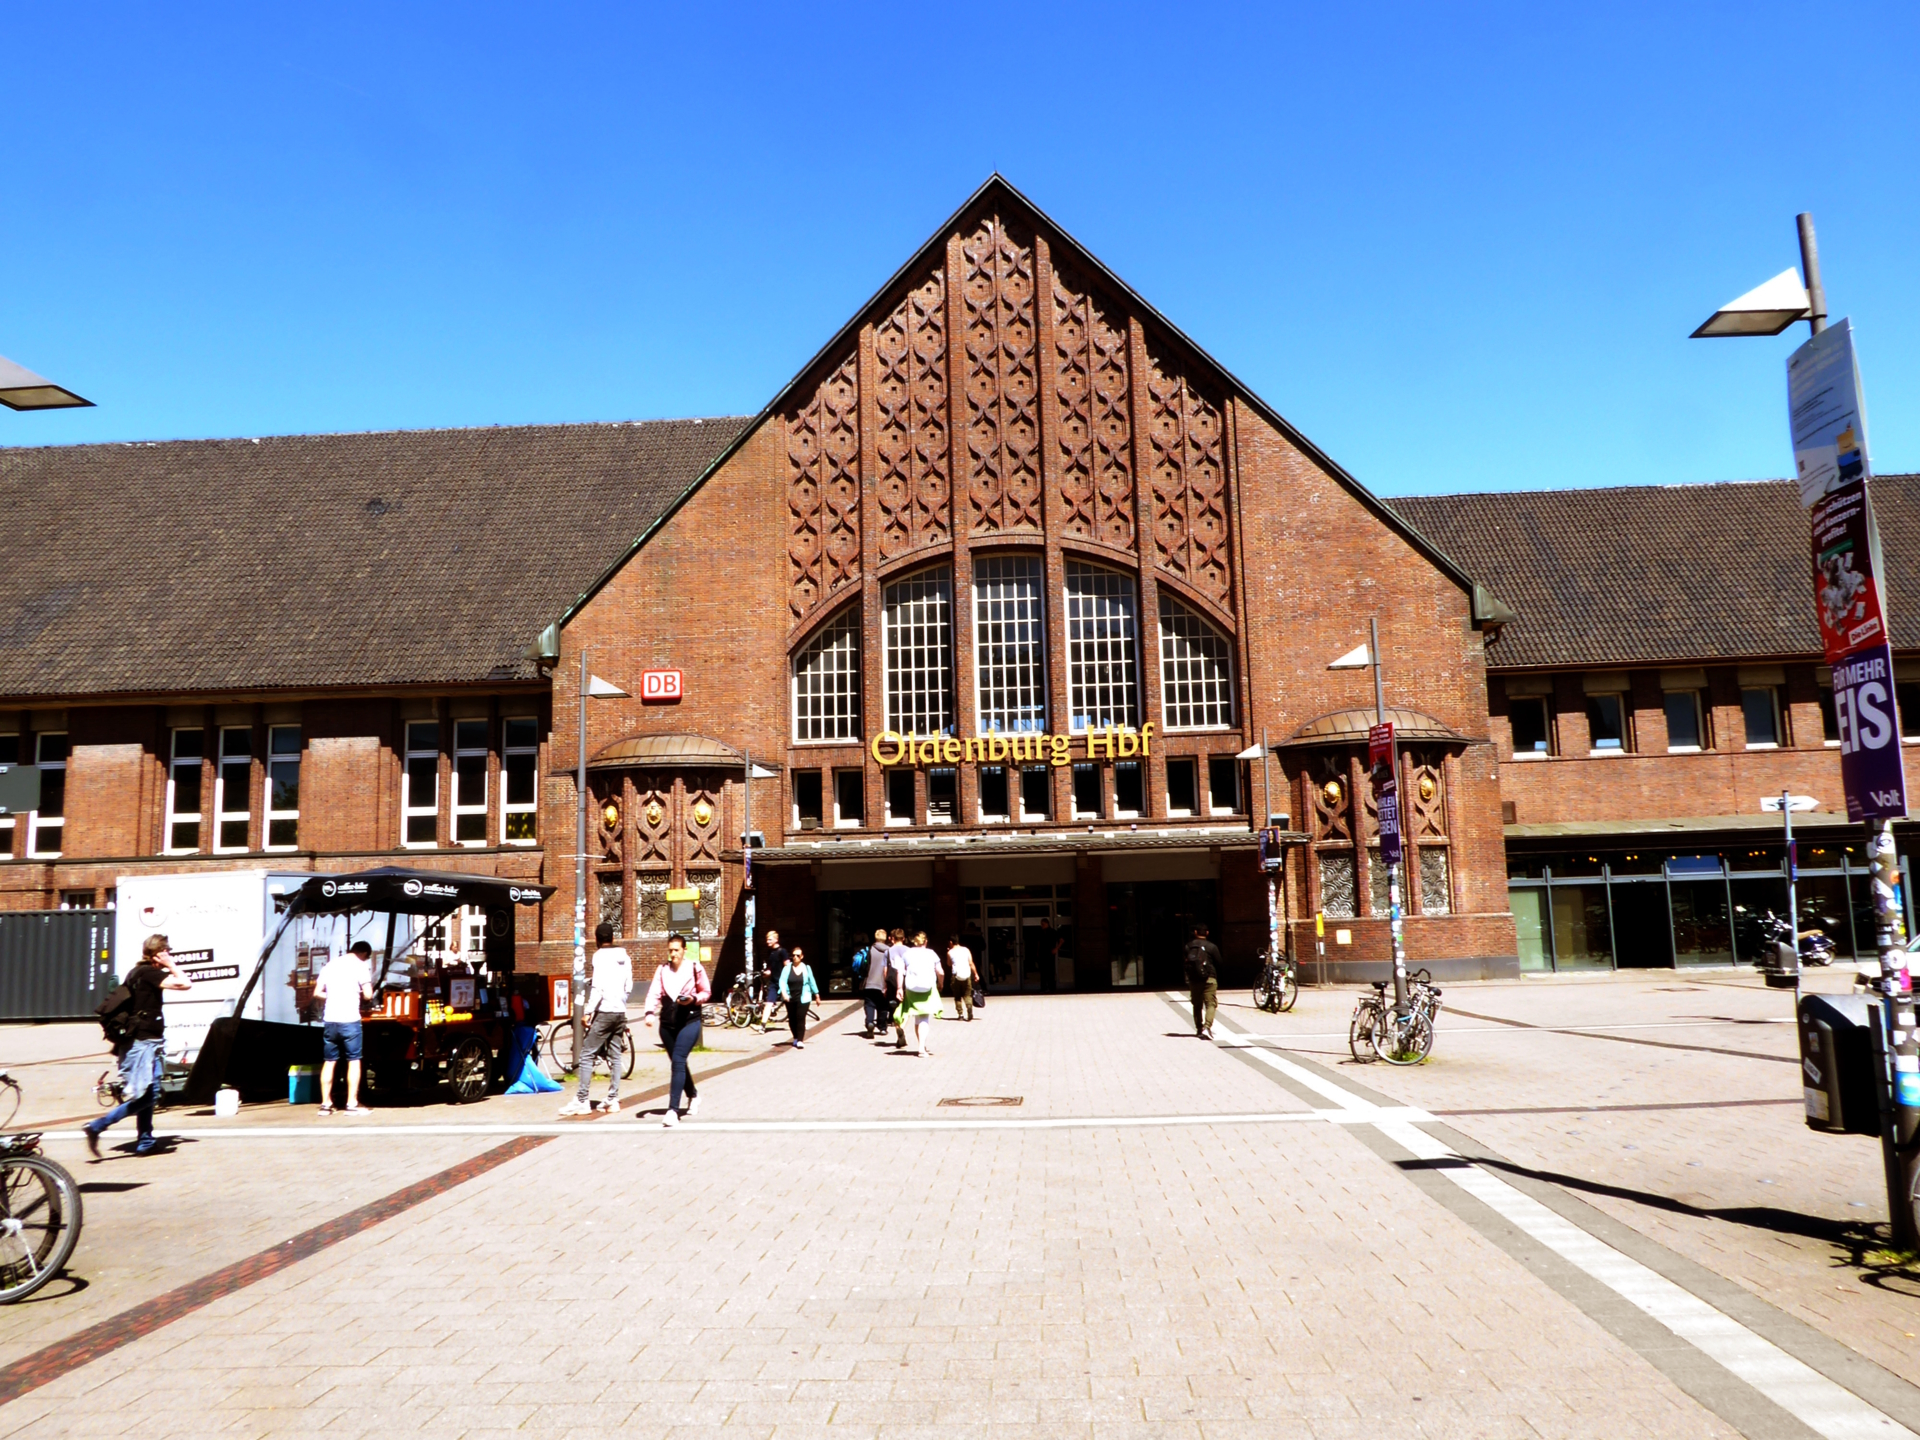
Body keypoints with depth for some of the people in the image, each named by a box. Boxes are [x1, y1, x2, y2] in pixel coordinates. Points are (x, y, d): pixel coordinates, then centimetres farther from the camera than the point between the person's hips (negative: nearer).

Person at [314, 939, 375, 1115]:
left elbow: (317, 993, 12)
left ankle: (325, 1104, 14)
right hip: (350, 1020, -5)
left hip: (330, 1020, 5)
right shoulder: (360, 965, -3)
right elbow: (368, 995, -9)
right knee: (354, 1061, 2)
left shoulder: (330, 964, 13)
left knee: (329, 1062, 12)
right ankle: (352, 1104, 0)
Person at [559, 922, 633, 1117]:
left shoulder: (600, 955, -8)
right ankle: (613, 1099, 11)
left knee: (587, 1055, -4)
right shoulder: (625, 957, 12)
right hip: (620, 1012, 7)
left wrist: (588, 1011, -17)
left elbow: (598, 986, -18)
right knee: (614, 1056, 10)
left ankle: (581, 1101, -7)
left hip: (604, 1012, -7)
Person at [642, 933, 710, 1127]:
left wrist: (693, 999, -15)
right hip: (667, 1023, 5)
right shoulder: (662, 970, 6)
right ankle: (693, 1096, 40)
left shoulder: (695, 968, -3)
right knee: (678, 1062, 15)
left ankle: (673, 1110, -19)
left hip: (689, 1021, -4)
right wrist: (649, 1012, -21)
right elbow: (654, 993, -4)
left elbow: (706, 992, 5)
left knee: (678, 1061, -17)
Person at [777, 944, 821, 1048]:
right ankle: (796, 1038, 25)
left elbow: (812, 982, 10)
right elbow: (782, 981, -9)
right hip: (790, 998, 2)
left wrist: (816, 995, 14)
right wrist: (784, 992, -25)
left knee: (800, 1018, -11)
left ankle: (800, 1041, -10)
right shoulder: (787, 968, 0)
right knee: (792, 1019, 8)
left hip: (803, 998, -1)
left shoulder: (806, 968, 3)